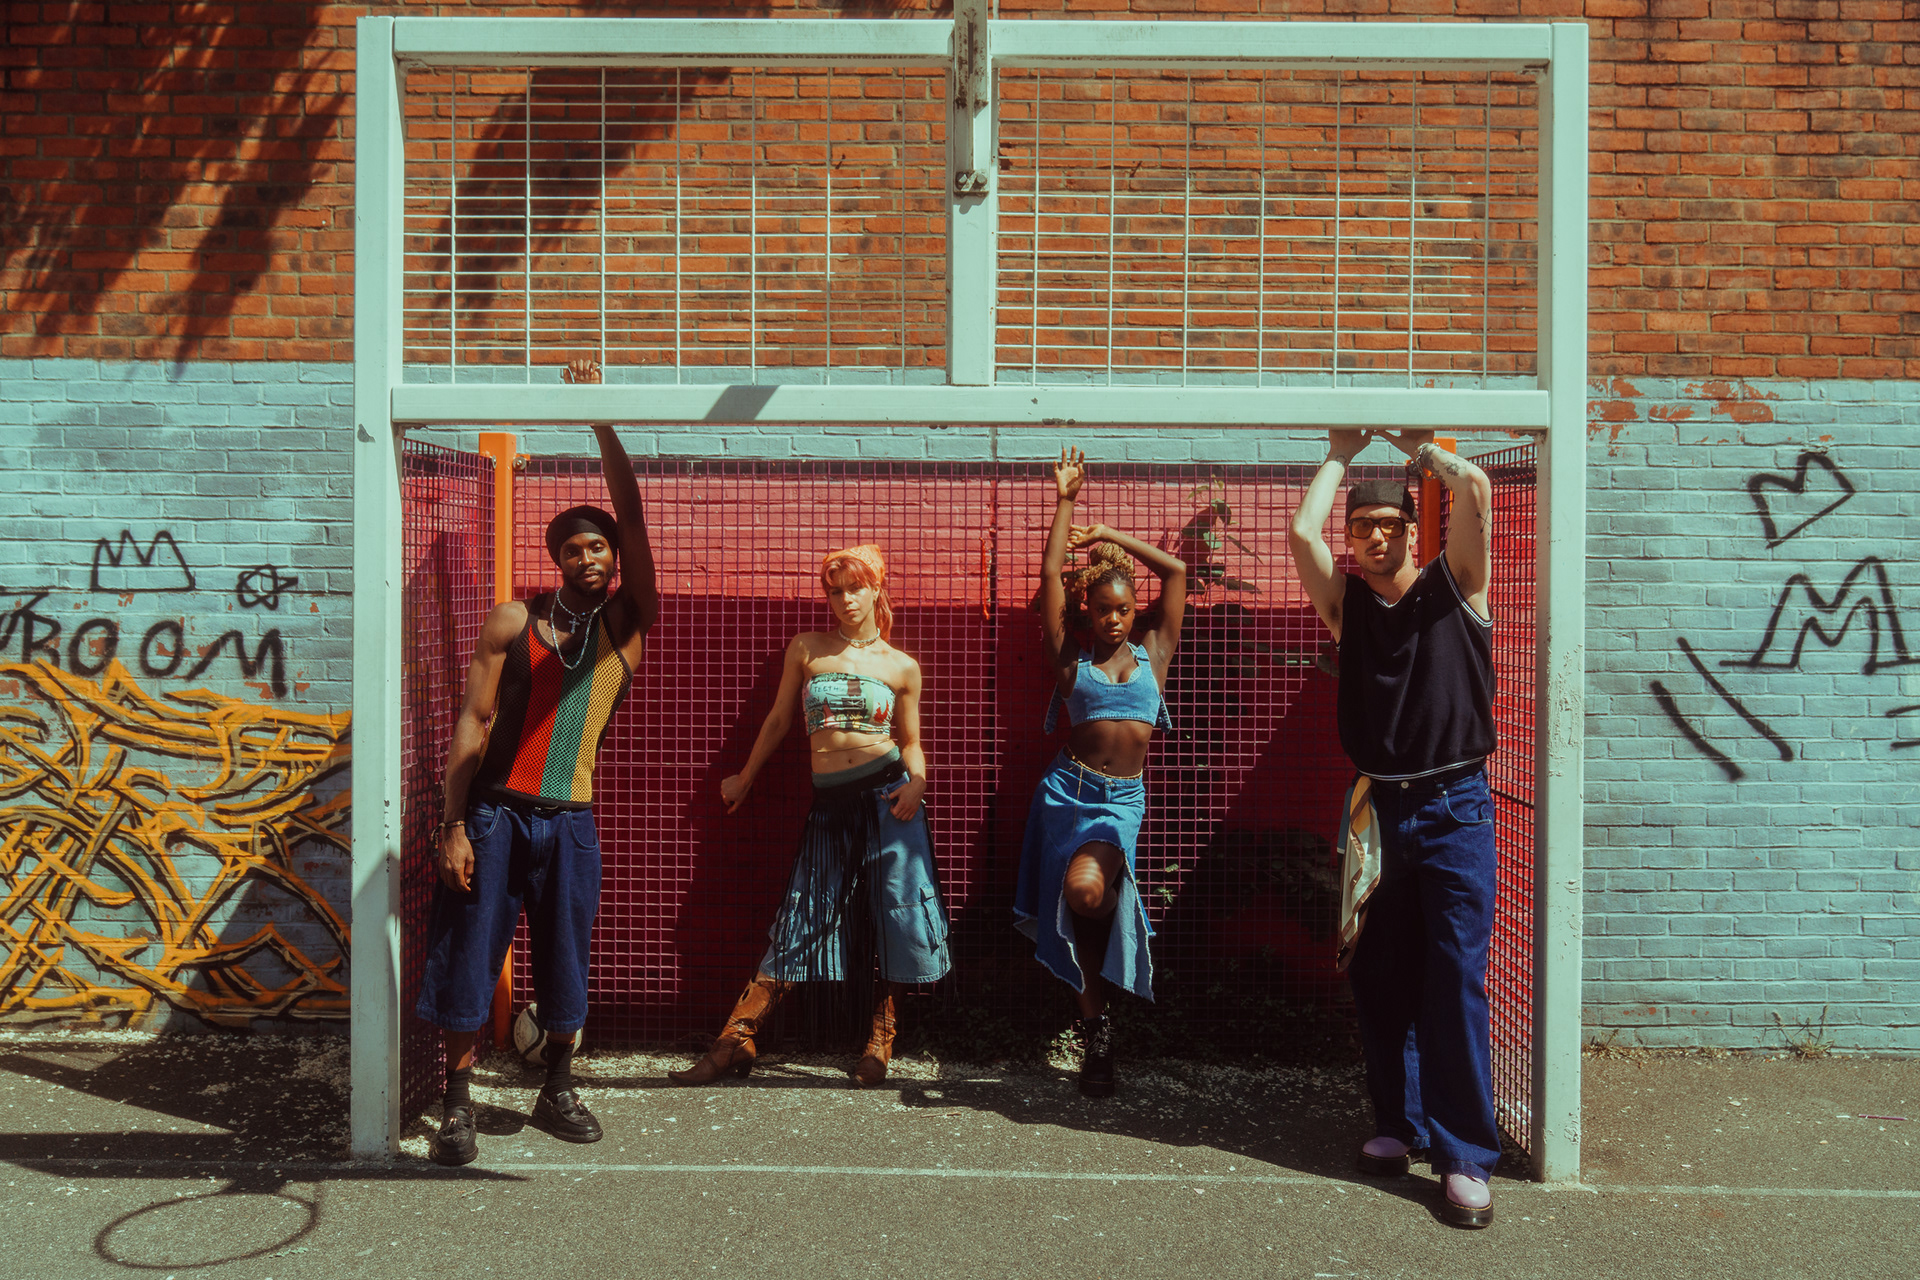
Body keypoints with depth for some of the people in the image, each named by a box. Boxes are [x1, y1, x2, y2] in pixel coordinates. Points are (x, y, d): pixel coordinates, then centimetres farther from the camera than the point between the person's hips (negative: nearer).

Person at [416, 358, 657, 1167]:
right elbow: (473, 723, -3)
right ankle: (457, 1104, 14)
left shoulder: (627, 622, 2)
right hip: (494, 811, -2)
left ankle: (557, 1091, 26)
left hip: (570, 818, 2)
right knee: (470, 955, 1)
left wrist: (599, 417, -11)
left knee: (566, 961, 9)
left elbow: (632, 515, -7)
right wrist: (453, 825, -10)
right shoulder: (513, 623, -1)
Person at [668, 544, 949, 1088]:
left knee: (900, 909, -4)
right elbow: (779, 720, 17)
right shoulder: (806, 650, 7)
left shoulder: (901, 666, 6)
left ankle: (880, 1041, 12)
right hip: (829, 801, 1)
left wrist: (916, 783, -8)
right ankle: (735, 1042, 7)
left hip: (887, 792, -1)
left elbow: (911, 742, 13)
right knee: (801, 922, 1)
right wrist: (745, 778, 25)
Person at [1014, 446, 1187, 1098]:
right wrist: (1065, 502, 8)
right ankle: (1095, 1029, 10)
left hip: (1123, 797, 0)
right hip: (1069, 787, 1)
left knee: (1088, 886, -27)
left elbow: (1177, 571, 12)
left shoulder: (1154, 653, 12)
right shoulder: (1070, 660, 9)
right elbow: (1051, 576, 4)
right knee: (1078, 897, -5)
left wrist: (1107, 536, 16)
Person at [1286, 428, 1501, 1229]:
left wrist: (1417, 446, 8)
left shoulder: (1455, 586, 3)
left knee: (1456, 977, -4)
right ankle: (1399, 1125, 23)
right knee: (1380, 978, 8)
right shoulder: (1345, 601, 8)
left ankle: (1465, 1156, 1)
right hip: (1377, 808, 3)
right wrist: (1340, 455, 8)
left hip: (1453, 808, -3)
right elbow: (1301, 532, -5)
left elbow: (1475, 490, -9)